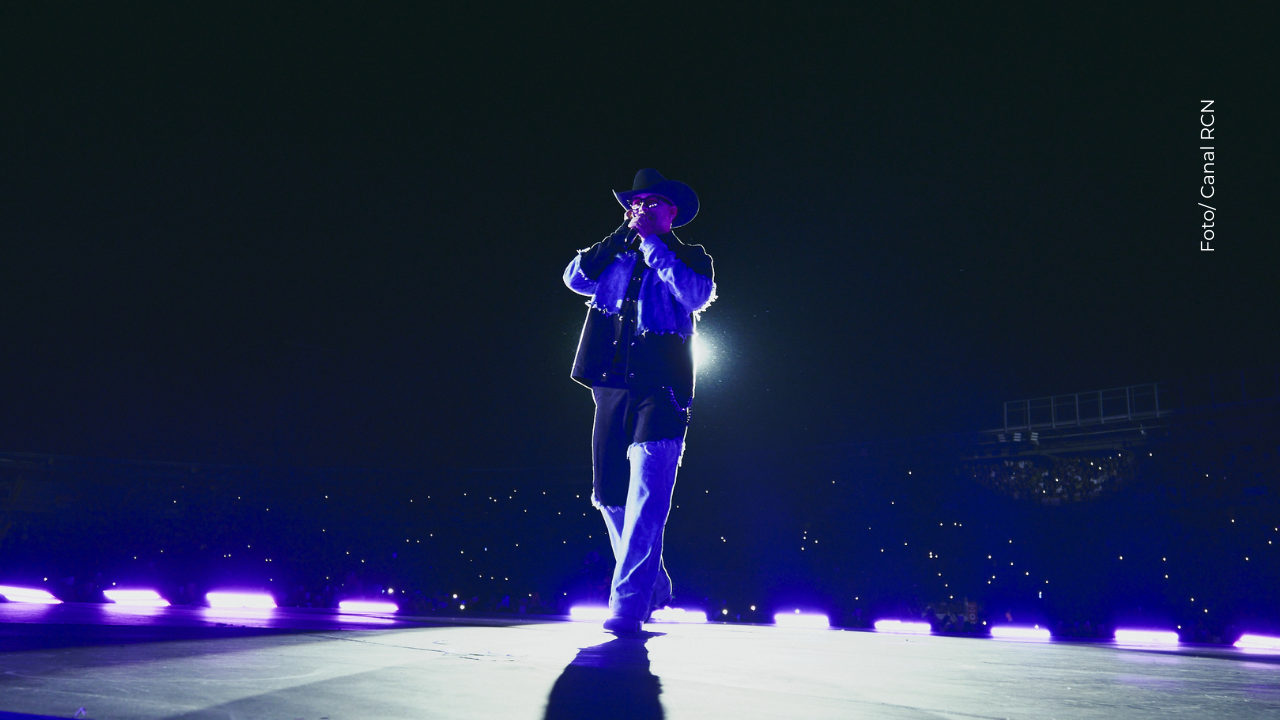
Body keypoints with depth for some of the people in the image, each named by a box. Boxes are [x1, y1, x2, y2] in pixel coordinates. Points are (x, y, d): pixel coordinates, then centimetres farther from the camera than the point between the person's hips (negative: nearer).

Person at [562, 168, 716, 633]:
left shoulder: (689, 258, 10)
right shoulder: (615, 256, 20)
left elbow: (696, 296, -10)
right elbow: (575, 279, 4)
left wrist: (654, 244, -6)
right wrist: (623, 235, 2)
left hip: (659, 391, -5)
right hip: (611, 386, 5)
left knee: (646, 496, -14)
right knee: (610, 496, 9)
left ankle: (628, 604, -12)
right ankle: (654, 586, 27)